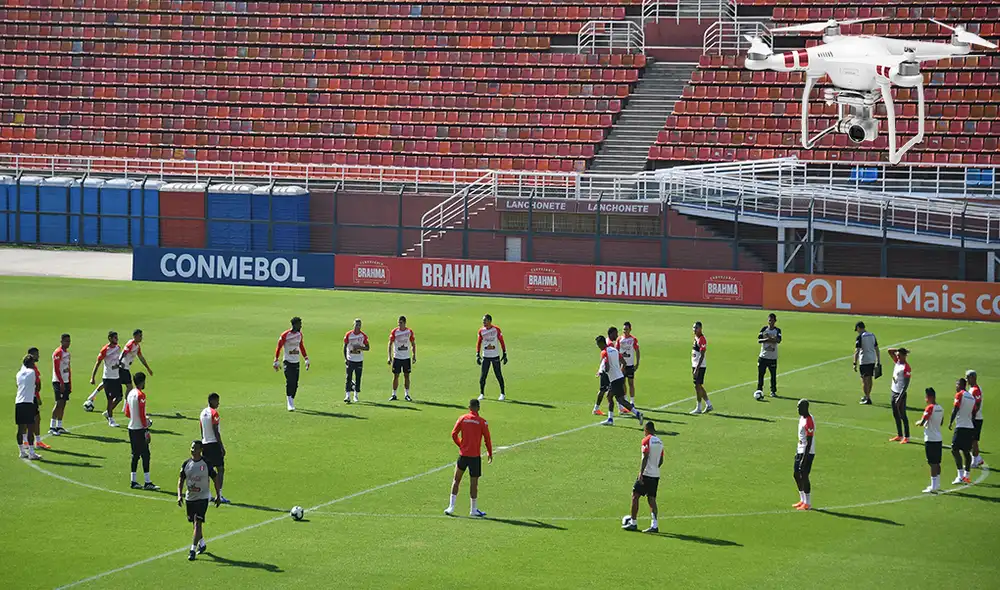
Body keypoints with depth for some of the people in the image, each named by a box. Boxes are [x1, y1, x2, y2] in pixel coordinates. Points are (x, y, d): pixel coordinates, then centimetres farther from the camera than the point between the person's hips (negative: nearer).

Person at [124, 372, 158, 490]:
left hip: (131, 428, 8)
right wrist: (146, 429, -13)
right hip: (139, 429, -8)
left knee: (135, 454, 12)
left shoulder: (130, 394, 11)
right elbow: (141, 414, -18)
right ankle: (147, 483, -5)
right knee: (145, 455, -5)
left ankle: (133, 481, 13)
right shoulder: (140, 395, -15)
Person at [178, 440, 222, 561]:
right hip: (190, 497, 5)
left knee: (198, 523, -14)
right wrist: (180, 495, -9)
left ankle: (193, 550, -14)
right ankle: (202, 544, 37)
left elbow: (215, 479, 0)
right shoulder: (186, 464, 0)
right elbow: (181, 480, 4)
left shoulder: (206, 464, -9)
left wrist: (218, 495, 0)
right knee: (195, 523, 16)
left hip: (202, 498, -5)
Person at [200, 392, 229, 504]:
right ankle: (219, 495, -11)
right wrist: (222, 447, -13)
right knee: (220, 469, -6)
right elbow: (216, 431, -15)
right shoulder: (214, 413, -12)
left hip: (205, 444, 8)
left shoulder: (203, 413, 13)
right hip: (214, 443, -8)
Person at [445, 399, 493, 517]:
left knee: (456, 480, 13)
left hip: (463, 454, 2)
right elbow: (487, 439, -3)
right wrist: (490, 453, 11)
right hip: (475, 456, -2)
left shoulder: (463, 418, 1)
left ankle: (451, 506, 7)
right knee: (474, 483, 5)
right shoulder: (482, 422, -6)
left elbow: (454, 434, 2)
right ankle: (473, 510, 12)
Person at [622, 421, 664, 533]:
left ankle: (633, 523, 4)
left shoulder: (646, 440, -10)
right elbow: (661, 461, 16)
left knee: (635, 496, 3)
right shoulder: (659, 442, 12)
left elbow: (645, 458, -17)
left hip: (646, 473, -7)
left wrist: (641, 473, -18)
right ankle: (655, 525, -3)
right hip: (656, 475, 7)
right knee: (651, 499, 6)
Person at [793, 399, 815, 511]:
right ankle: (802, 500, 25)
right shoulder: (801, 418, 10)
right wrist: (797, 451, 22)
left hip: (807, 453, -10)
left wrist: (804, 458, -22)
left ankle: (808, 504, 3)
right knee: (796, 474, 14)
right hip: (800, 451, 10)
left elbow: (809, 442, -21)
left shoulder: (809, 422, -21)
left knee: (804, 476, -6)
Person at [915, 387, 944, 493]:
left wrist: (918, 423, -1)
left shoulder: (929, 408, -16)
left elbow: (922, 422, -22)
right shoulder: (940, 408, 8)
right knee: (937, 463, 14)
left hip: (930, 440, -8)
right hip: (938, 438, 8)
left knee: (933, 463, -5)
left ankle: (933, 486, -3)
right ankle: (937, 484, 21)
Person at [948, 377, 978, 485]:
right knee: (966, 451, 13)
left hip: (961, 427, -8)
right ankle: (966, 475, 15)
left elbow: (955, 409, -14)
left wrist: (950, 423, -9)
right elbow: (974, 413, 17)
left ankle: (960, 476, -16)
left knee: (955, 450, -8)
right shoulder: (972, 397, 15)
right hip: (970, 427, 8)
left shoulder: (959, 395, -6)